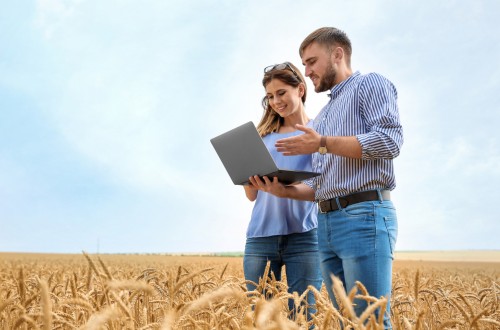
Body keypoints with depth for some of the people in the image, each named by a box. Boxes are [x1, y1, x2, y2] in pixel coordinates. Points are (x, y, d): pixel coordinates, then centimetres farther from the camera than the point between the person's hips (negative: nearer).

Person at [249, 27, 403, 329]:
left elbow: (390, 140, -13)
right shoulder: (322, 117, 28)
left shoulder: (371, 84, 5)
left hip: (366, 215, -8)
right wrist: (285, 191, 5)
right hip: (327, 223, 8)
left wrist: (323, 143, -14)